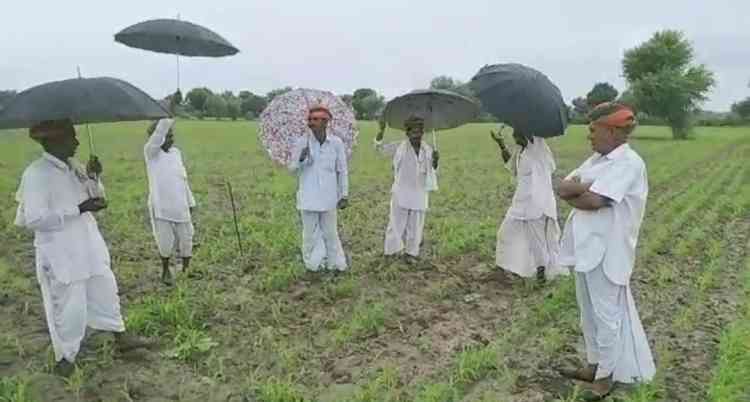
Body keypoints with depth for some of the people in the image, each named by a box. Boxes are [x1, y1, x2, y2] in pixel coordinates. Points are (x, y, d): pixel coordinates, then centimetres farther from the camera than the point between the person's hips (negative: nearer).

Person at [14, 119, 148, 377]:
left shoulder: (73, 167, 5)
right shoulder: (36, 174, -18)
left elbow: (96, 200, 12)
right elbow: (34, 219, -24)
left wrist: (94, 178, -6)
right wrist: (78, 209, -26)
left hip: (89, 249, 8)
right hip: (61, 256, -8)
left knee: (106, 293, 19)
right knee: (69, 308, 6)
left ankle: (121, 338, 38)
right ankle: (65, 358, 29)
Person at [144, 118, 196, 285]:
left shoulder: (176, 152, 7)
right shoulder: (151, 152, -8)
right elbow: (159, 133, -28)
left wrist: (190, 202, 13)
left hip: (180, 207, 4)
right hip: (161, 207, -4)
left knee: (185, 240, 8)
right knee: (166, 243, 0)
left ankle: (186, 269, 29)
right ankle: (166, 270, 27)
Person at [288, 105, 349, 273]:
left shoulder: (336, 143, -4)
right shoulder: (302, 142, -5)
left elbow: (342, 171, 3)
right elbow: (292, 169, 2)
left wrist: (344, 195, 4)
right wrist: (301, 159, -19)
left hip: (328, 196, 0)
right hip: (308, 196, 0)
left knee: (330, 231, 11)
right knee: (310, 232, 10)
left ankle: (335, 263, 26)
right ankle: (312, 264, 26)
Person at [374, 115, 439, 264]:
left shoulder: (427, 150, 5)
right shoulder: (399, 147, -4)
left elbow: (432, 170, 11)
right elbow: (380, 147, -9)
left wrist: (435, 160, -11)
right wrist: (381, 131, -25)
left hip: (419, 193, 3)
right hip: (401, 191, -3)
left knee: (415, 225, 9)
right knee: (397, 222, -1)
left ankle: (411, 253, 20)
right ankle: (392, 249, 11)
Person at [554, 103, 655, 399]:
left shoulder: (629, 163, -15)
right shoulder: (596, 160, 12)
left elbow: (592, 201, -24)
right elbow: (561, 186, 4)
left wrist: (572, 192, -6)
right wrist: (583, 187, -14)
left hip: (607, 250, -9)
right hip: (586, 245, 9)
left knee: (606, 314, 4)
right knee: (588, 311, 18)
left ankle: (606, 374, 19)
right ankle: (594, 364, 33)